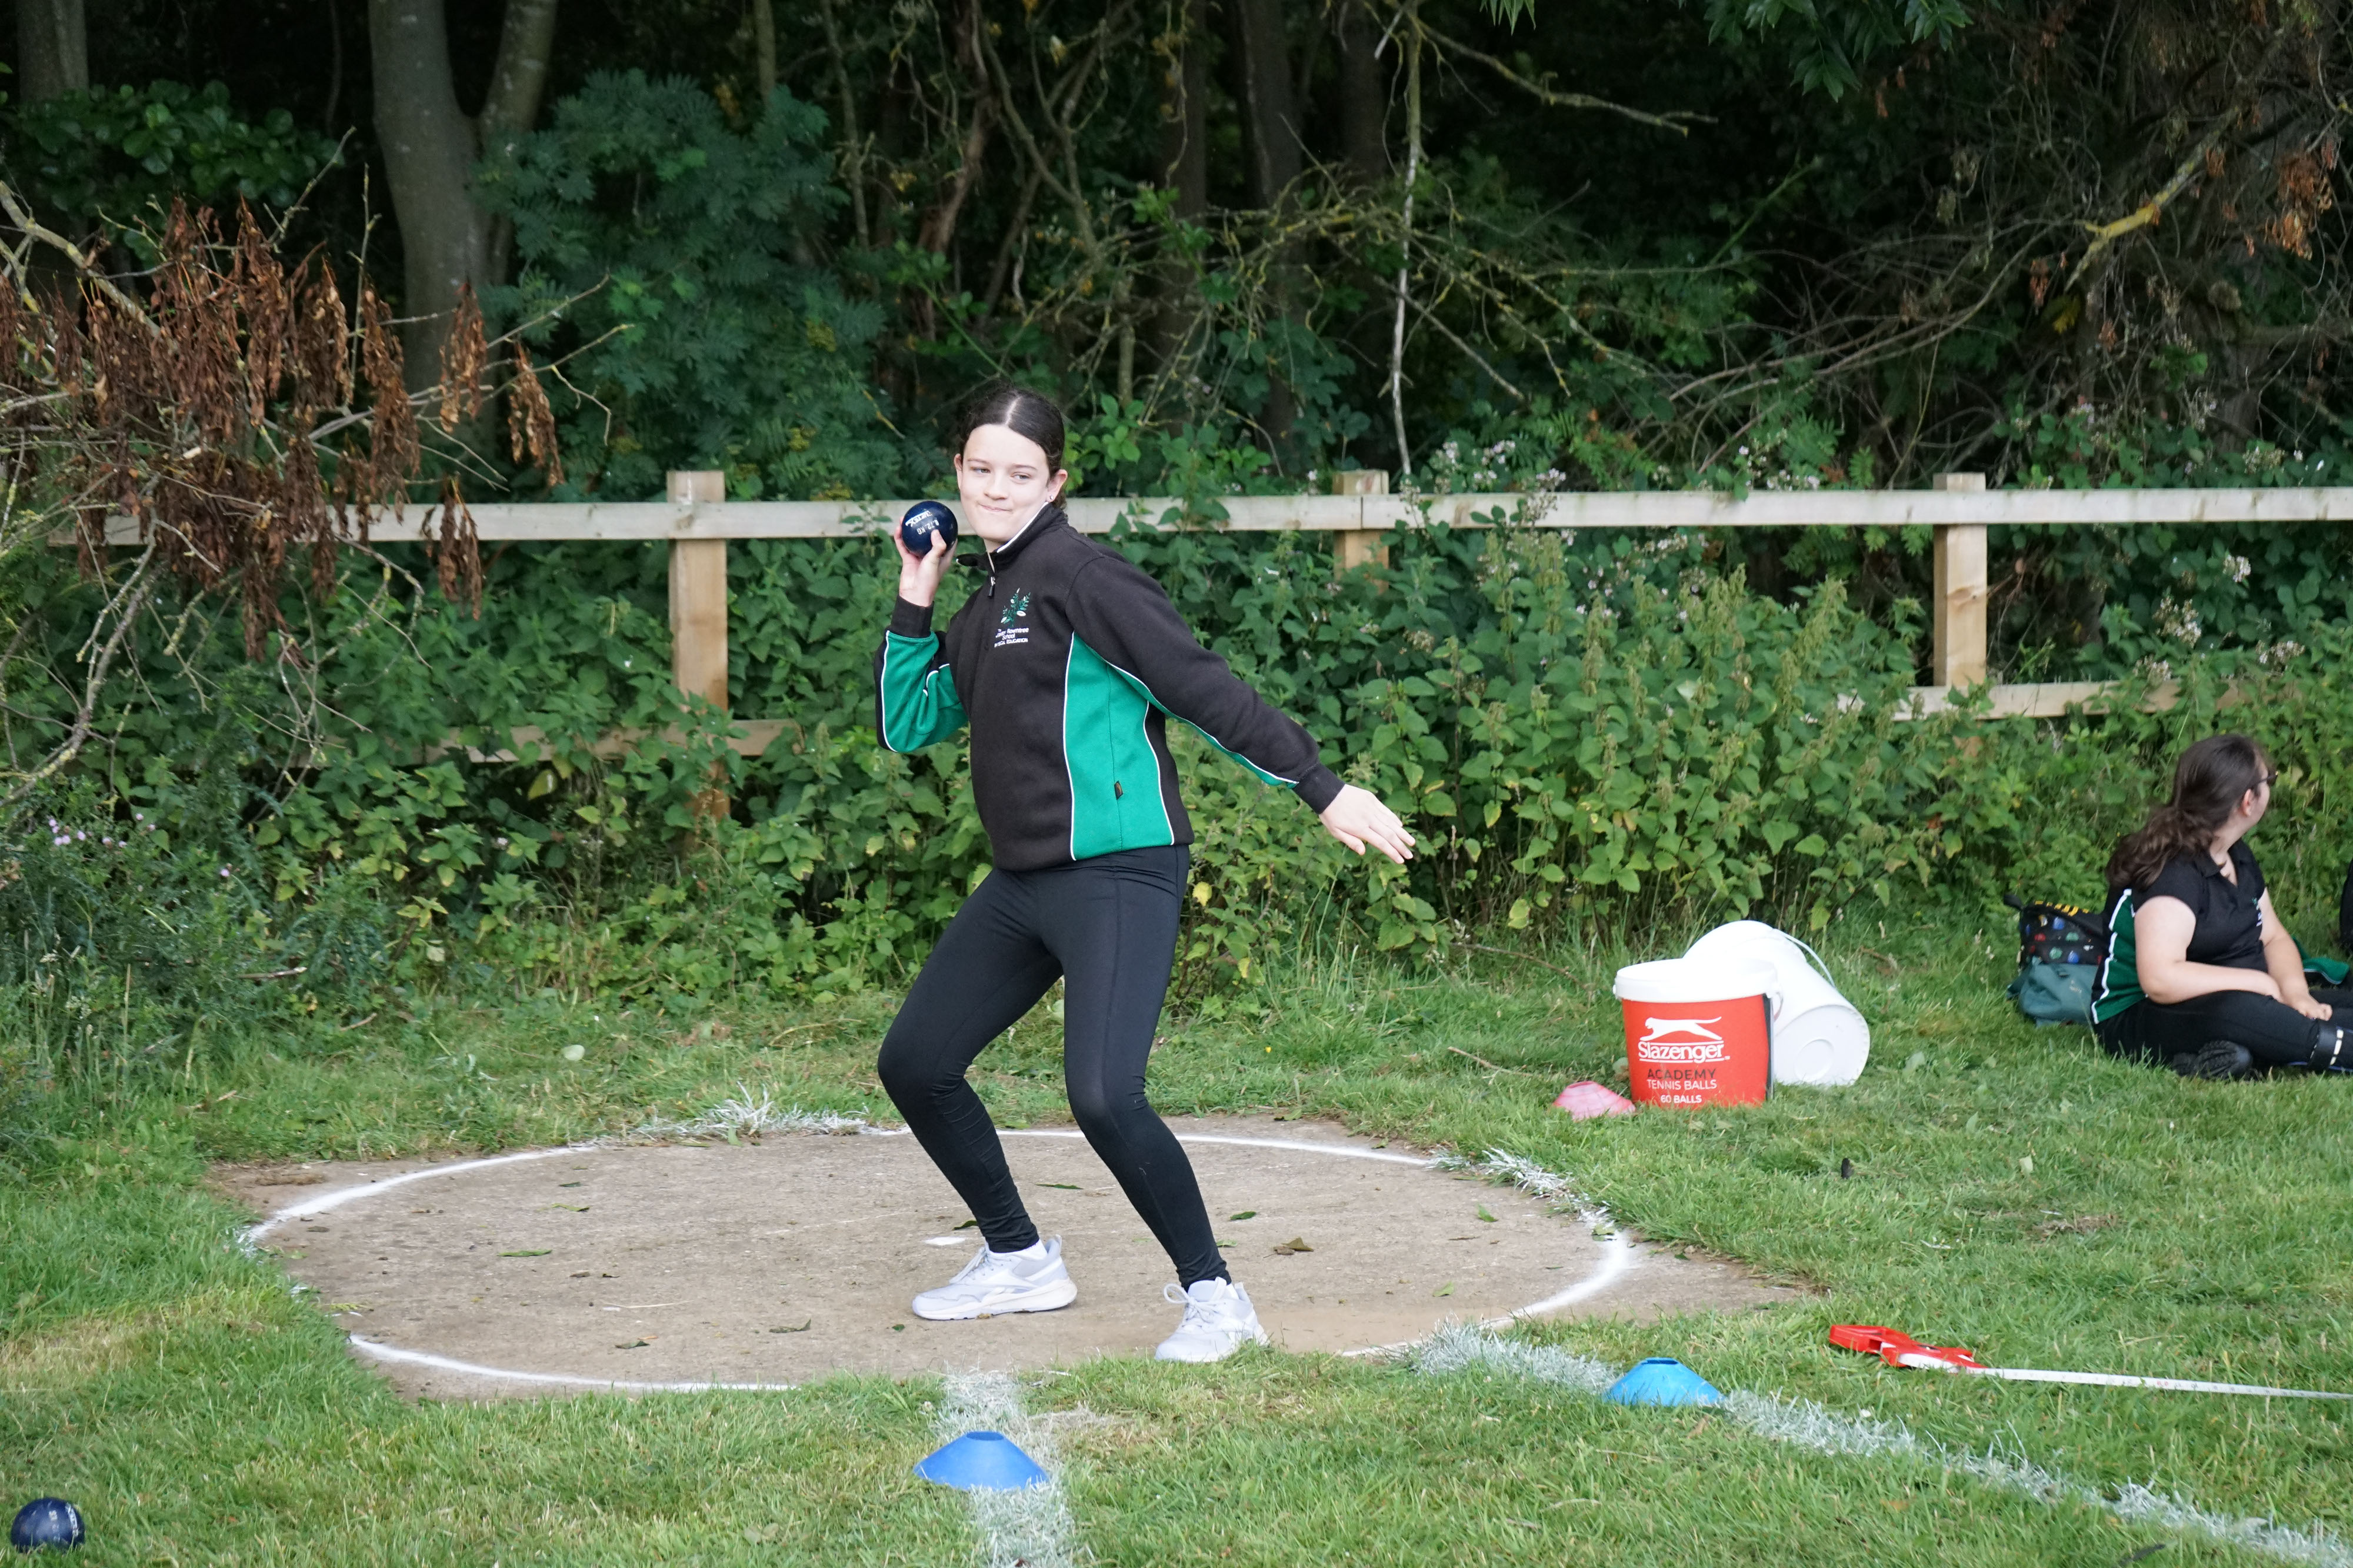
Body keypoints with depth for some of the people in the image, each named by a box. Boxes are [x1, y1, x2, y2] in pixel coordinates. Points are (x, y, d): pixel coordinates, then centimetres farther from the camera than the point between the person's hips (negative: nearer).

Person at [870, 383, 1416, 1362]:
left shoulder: (1078, 576, -12)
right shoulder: (984, 603, 15)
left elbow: (1207, 690, -15)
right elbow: (906, 727, 21)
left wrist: (1321, 788, -19)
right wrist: (914, 600, 11)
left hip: (1118, 873, -9)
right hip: (1021, 880, 9)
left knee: (1103, 1096, -23)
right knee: (915, 1063, 13)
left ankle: (1212, 1296, -6)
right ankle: (1019, 1261, 29)